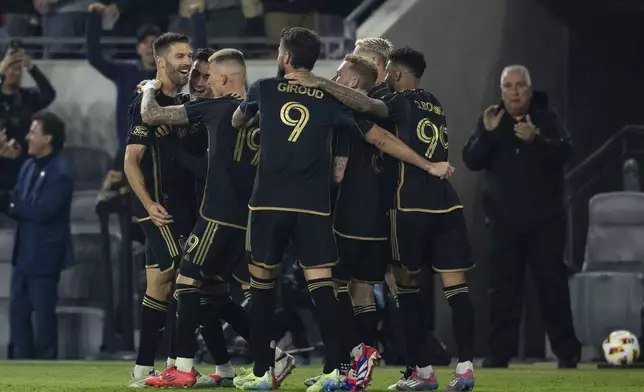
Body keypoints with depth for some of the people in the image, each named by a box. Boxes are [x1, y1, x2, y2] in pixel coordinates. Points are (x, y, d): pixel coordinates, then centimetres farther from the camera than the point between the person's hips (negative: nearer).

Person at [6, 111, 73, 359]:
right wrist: (16, 208, -14)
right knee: (17, 311, 11)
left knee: (43, 314, 1)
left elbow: (43, 211, -23)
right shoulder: (29, 166, 9)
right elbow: (16, 203, 9)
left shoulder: (59, 173, -17)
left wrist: (15, 208, -9)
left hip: (45, 255, -8)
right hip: (24, 251, 8)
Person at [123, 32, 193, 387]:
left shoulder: (180, 104, 16)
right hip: (159, 207, -9)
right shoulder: (148, 103, -10)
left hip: (176, 207, 9)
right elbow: (131, 161, -14)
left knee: (160, 286, 8)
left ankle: (144, 368, 11)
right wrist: (149, 203, -23)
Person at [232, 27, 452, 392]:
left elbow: (237, 121, 26)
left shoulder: (265, 89, 5)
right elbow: (381, 138, 4)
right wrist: (429, 165, 11)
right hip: (314, 205, 1)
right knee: (322, 283, -2)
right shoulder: (331, 99, 6)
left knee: (262, 283, 10)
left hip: (269, 203, 0)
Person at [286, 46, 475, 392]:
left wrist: (320, 83, -24)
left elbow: (367, 105, -21)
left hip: (412, 205, -6)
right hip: (447, 204, 6)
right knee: (455, 286, 0)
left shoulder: (403, 102, -3)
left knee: (407, 284, 5)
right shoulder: (434, 106, 20)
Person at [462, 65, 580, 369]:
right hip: (504, 219, 2)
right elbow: (471, 160, -2)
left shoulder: (546, 118, -1)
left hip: (544, 218, -2)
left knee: (552, 283, -2)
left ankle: (566, 351, 1)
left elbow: (564, 152, -15)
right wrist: (487, 134, -19)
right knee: (503, 287, 1)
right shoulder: (491, 120, 6)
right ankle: (499, 352, 3)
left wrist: (536, 139, -33)